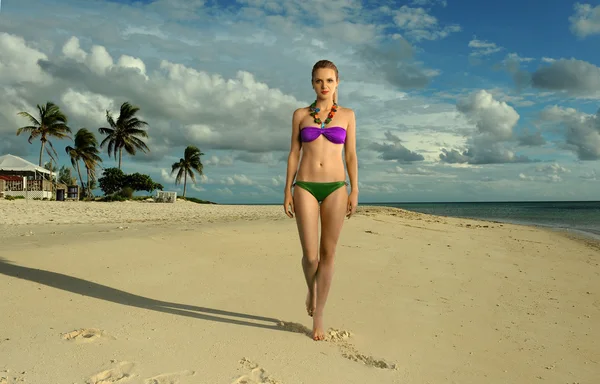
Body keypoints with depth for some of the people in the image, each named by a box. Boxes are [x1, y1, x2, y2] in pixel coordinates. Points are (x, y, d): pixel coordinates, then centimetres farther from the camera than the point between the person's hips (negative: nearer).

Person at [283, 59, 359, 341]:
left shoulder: (347, 115, 8)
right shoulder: (300, 114, 7)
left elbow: (351, 155, 6)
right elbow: (294, 153, 6)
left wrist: (354, 191, -1)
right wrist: (287, 191, 0)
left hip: (335, 188, 1)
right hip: (306, 188, 0)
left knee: (328, 254, 2)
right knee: (310, 255, -6)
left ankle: (318, 317, 14)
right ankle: (312, 289, 29)